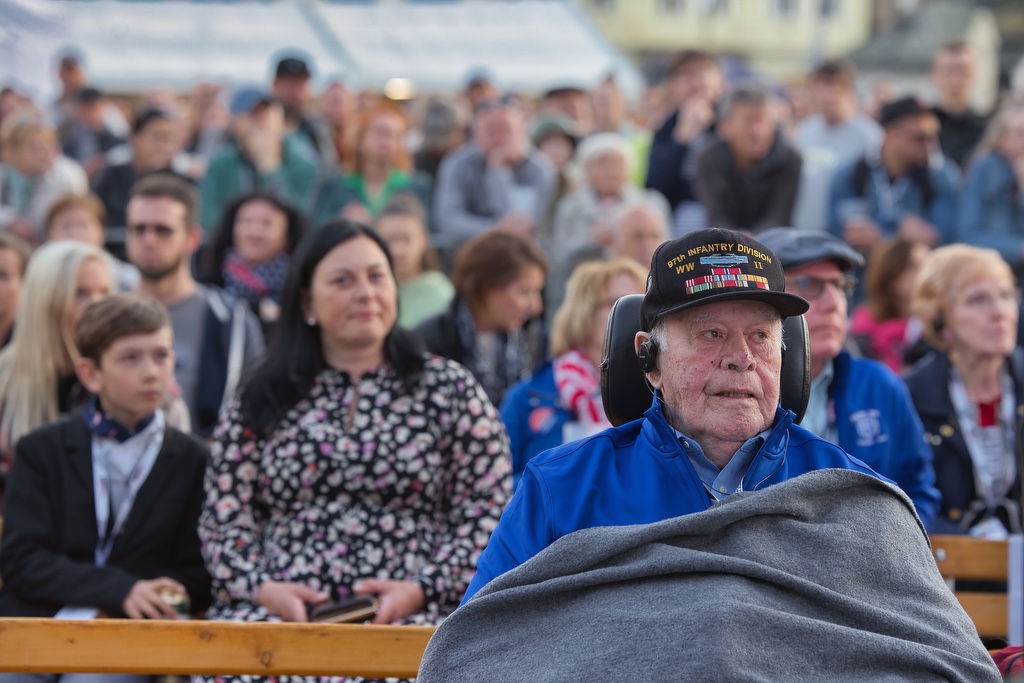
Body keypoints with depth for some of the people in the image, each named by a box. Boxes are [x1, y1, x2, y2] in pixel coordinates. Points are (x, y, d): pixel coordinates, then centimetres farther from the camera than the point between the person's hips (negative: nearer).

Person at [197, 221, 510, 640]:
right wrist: (261, 588, -8)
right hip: (279, 609, 1)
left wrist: (423, 590, -10)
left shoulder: (450, 389, 12)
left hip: (405, 617, -1)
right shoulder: (259, 404, 16)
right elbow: (223, 518, 12)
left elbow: (488, 514, 6)